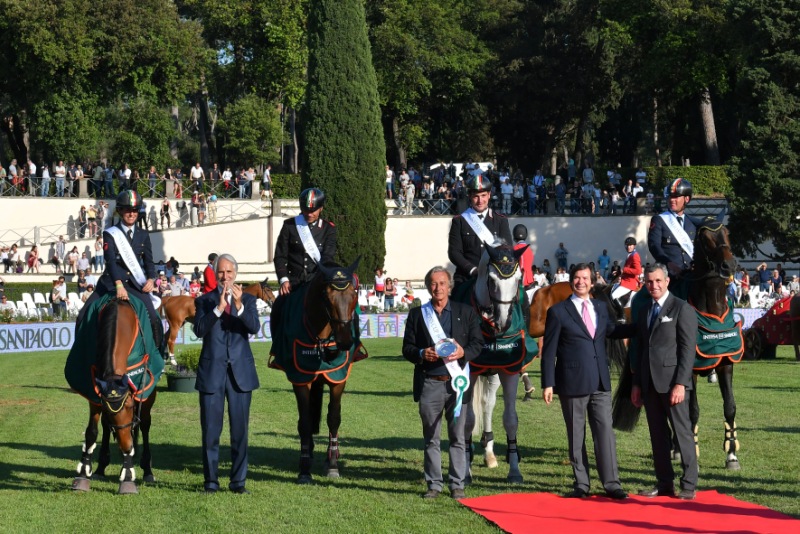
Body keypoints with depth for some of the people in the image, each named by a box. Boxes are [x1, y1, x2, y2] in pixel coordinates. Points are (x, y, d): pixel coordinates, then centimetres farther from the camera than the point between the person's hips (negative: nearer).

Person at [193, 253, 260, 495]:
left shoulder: (248, 299, 7)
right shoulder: (205, 301, 5)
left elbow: (254, 327, -10)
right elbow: (199, 330, -11)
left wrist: (239, 305, -25)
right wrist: (218, 307, -23)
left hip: (240, 372, 1)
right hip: (212, 371, -1)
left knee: (240, 429, 3)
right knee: (210, 429, 3)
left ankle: (238, 481, 10)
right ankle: (210, 481, 11)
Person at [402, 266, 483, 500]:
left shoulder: (466, 312, 7)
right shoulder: (417, 314, 9)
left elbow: (477, 343, 5)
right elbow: (407, 348, 7)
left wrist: (463, 353, -15)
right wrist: (421, 354, -14)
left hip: (456, 383, -1)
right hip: (429, 384, 1)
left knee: (457, 437, 3)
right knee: (431, 438, 6)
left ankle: (457, 485, 9)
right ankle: (434, 484, 13)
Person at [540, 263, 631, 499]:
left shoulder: (600, 308, 12)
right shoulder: (558, 312, -2)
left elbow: (611, 329, 32)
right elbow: (548, 351, -3)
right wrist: (548, 384, -8)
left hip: (600, 382, 4)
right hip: (572, 383, -4)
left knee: (605, 431, -1)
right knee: (576, 436, 4)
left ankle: (611, 483, 2)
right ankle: (581, 484, 12)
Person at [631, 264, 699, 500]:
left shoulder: (682, 309, -5)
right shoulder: (645, 312, 17)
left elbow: (688, 349, -11)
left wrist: (680, 383, -17)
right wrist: (637, 383, 13)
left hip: (672, 382, -7)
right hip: (650, 383, 7)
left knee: (682, 432, -3)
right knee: (658, 436, 8)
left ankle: (689, 485, 0)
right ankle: (664, 483, 12)